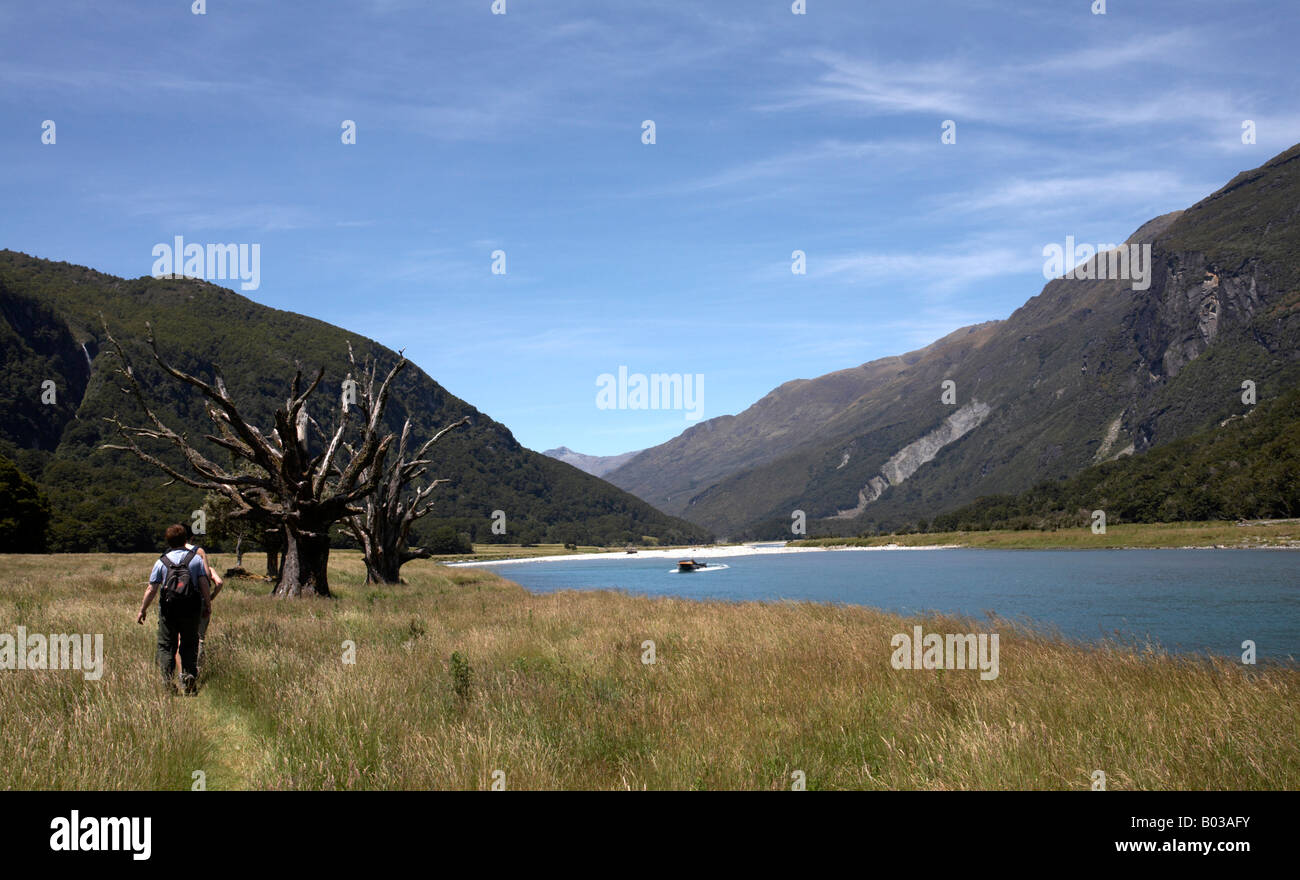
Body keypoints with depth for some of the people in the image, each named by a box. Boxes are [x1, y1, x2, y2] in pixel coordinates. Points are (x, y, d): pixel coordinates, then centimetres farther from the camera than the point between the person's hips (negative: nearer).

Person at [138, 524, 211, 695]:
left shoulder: (161, 561, -1)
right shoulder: (196, 559, 1)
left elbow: (151, 589, 0)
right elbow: (204, 584, -2)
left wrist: (142, 610, 9)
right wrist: (208, 605, 8)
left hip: (168, 607, -1)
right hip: (191, 608, 1)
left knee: (166, 645, 7)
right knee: (190, 645, 11)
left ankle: (167, 682, -3)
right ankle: (189, 674, -7)